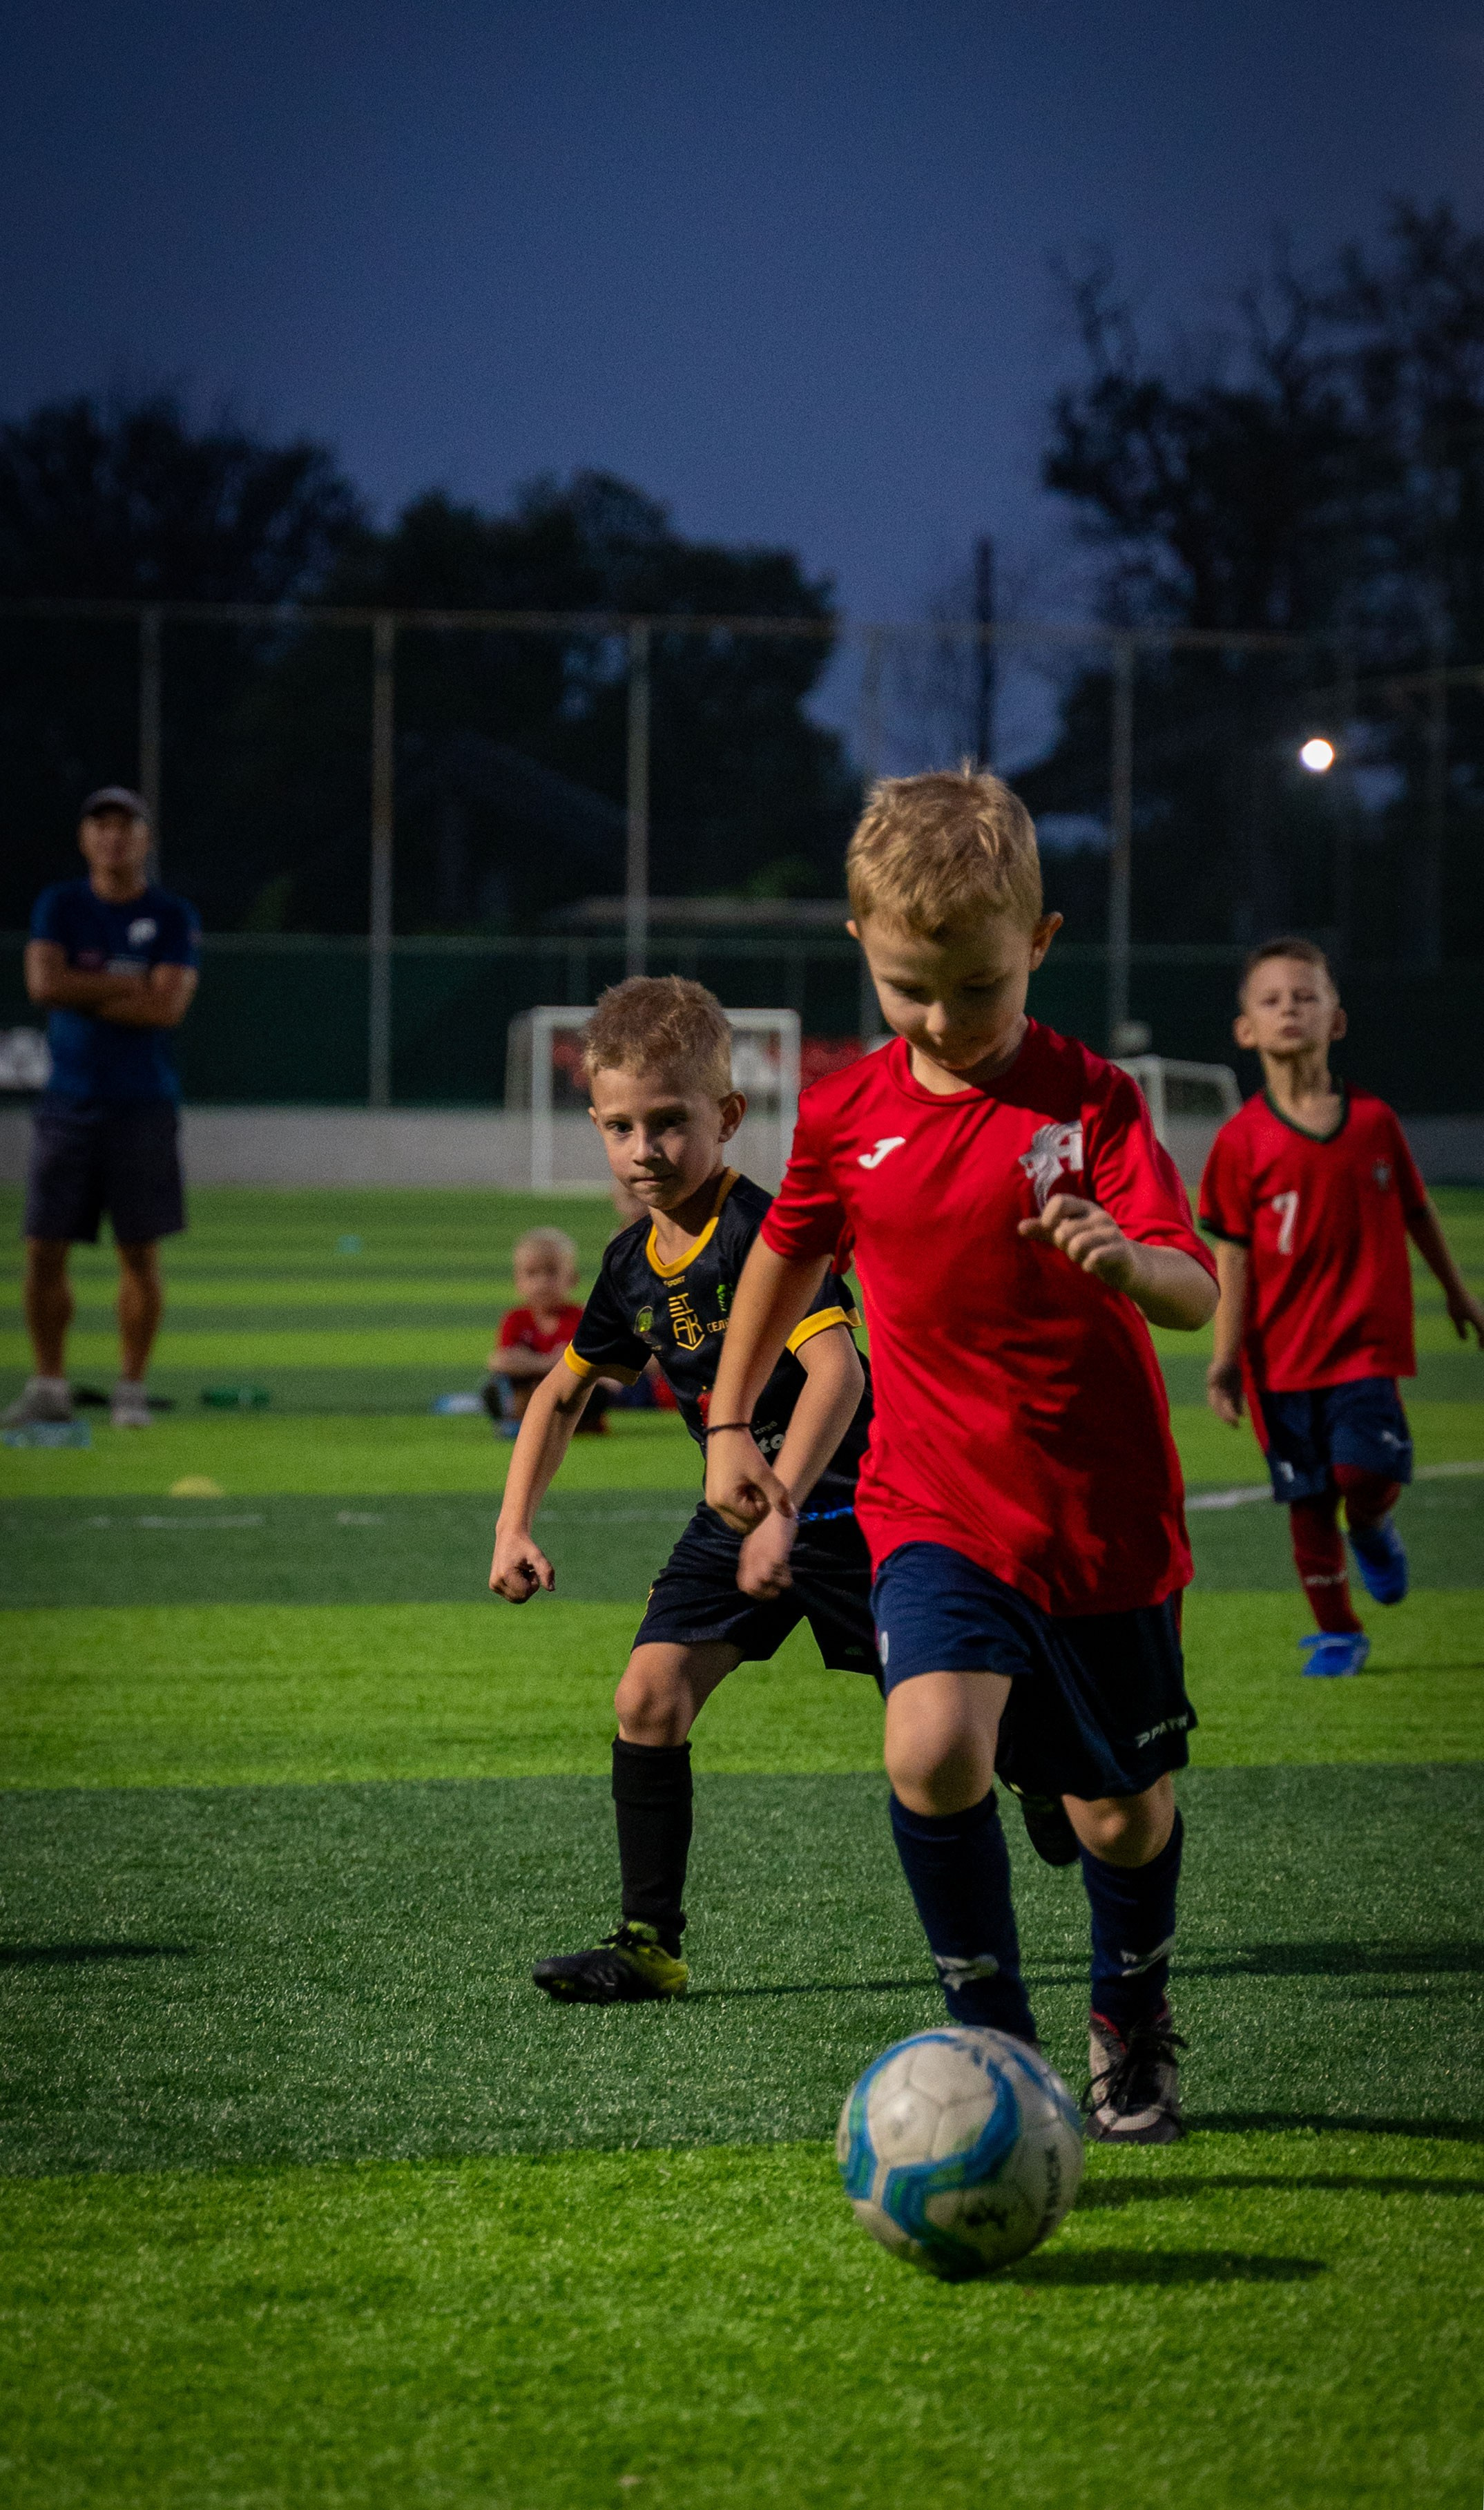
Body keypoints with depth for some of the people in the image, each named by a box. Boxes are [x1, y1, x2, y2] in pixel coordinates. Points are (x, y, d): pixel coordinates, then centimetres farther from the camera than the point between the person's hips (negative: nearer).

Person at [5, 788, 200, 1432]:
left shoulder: (173, 918, 1)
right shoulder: (59, 906, 7)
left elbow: (168, 1007, -12)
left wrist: (82, 994, -8)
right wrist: (127, 985, -9)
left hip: (142, 1105, -2)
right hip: (68, 1103, 2)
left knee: (140, 1254, -1)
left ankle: (131, 1390, 7)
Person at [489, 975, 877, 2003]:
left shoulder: (765, 1231, -22)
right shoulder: (633, 1264, 3)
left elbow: (834, 1369, -34)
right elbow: (563, 1392, 16)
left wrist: (781, 1510, -41)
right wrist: (514, 1526, 6)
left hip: (847, 1502, -7)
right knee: (649, 1696, -8)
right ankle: (650, 1941, -3)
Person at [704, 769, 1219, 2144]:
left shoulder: (1092, 1101, -10)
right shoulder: (848, 1116, 0)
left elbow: (1198, 1293, -21)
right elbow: (787, 1253, 20)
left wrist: (1129, 1261, -43)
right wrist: (729, 1424, 18)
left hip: (1104, 1514, -1)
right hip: (934, 1510, 1)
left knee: (1122, 1816, 10)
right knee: (934, 1755, -25)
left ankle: (1130, 2018, 41)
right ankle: (993, 2040, -9)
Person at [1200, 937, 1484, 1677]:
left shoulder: (1373, 1121, 0)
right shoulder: (1242, 1141, -6)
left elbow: (1416, 1211, 15)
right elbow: (1233, 1254, -5)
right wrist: (1226, 1356, -10)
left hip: (1366, 1338, 0)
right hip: (1284, 1350, 0)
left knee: (1366, 1471, -17)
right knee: (1308, 1497, 4)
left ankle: (1373, 1530, 19)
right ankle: (1337, 1631, 18)